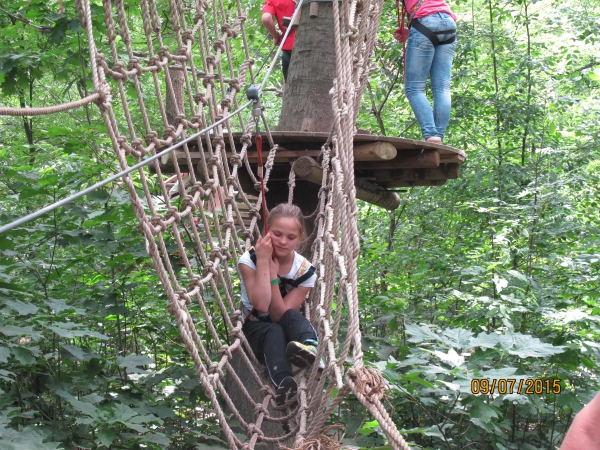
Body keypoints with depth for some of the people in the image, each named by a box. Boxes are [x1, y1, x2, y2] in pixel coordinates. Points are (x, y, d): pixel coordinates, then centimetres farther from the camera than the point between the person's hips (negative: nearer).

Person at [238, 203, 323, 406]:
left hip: (286, 329, 2)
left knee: (293, 317, -32)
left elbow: (279, 315, -16)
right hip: (254, 327, -2)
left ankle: (310, 348, -63)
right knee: (274, 333, -35)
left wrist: (273, 273, -24)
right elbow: (261, 305, -27)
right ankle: (283, 382, -62)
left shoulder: (305, 271, -9)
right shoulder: (250, 260, -13)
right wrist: (263, 260, -28)